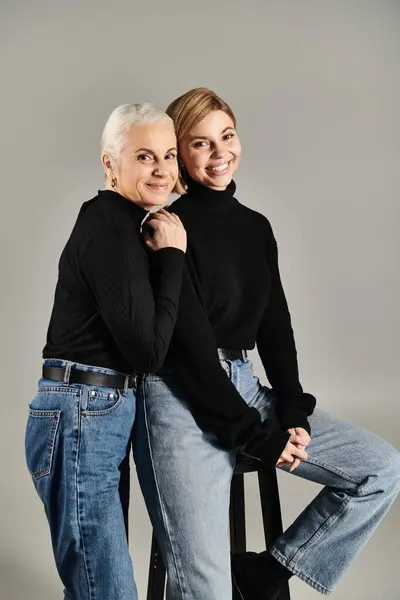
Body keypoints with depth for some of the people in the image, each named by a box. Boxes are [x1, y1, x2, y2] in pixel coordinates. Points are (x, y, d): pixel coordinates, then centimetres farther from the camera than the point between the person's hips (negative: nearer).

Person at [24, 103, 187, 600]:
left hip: (104, 417, 10)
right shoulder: (110, 229, -15)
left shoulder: (126, 224, 15)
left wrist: (161, 254, 7)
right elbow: (148, 349, -17)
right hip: (81, 421, -10)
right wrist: (172, 256, -10)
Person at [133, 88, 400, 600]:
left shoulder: (256, 227, 13)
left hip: (245, 389, 7)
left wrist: (293, 415, -3)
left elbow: (275, 327, 10)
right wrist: (259, 434, -11)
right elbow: (190, 343, -12)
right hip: (183, 401, -7)